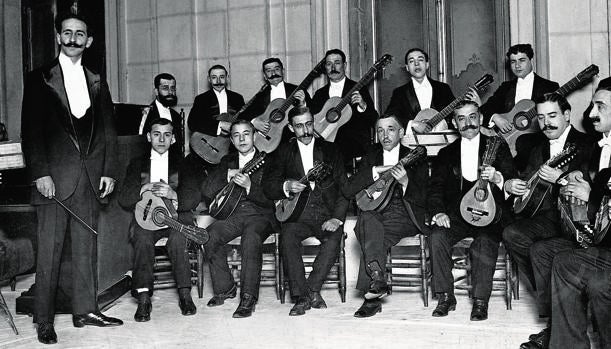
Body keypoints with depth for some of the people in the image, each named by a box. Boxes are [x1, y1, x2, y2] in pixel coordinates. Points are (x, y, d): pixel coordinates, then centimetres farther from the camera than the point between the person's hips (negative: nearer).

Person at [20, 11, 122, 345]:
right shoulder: (39, 79, 4)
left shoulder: (97, 83, 15)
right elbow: (30, 130, -2)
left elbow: (108, 130, 13)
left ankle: (85, 310, 19)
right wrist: (40, 173, -11)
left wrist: (108, 171, 4)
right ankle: (44, 320, 11)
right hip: (54, 177, -3)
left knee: (86, 246, 9)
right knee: (49, 250, 1)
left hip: (90, 178, 4)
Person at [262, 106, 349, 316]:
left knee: (334, 238, -30)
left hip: (326, 214, 0)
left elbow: (344, 188, 5)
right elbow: (267, 187, 6)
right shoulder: (284, 152, 12)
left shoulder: (330, 150, 12)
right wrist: (286, 186, -17)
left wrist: (337, 218, -9)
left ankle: (312, 289, -15)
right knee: (288, 236, -30)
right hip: (297, 214, 0)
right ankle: (301, 297, -22)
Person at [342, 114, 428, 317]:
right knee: (368, 221, -34)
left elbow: (423, 200, -1)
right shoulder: (370, 156, 15)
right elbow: (347, 191, 1)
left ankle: (372, 292, -25)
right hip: (376, 212, 2)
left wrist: (406, 182, -21)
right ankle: (377, 280, -36)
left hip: (405, 216, -2)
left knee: (372, 237, -32)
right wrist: (375, 171, -10)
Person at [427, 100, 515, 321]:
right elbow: (435, 189, 10)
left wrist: (498, 178, -21)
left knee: (485, 241, -32)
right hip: (456, 214, 2)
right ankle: (445, 297, -14)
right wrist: (438, 212, -10)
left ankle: (480, 301, -20)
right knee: (437, 235, -26)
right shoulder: (446, 154, 18)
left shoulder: (498, 146, 13)